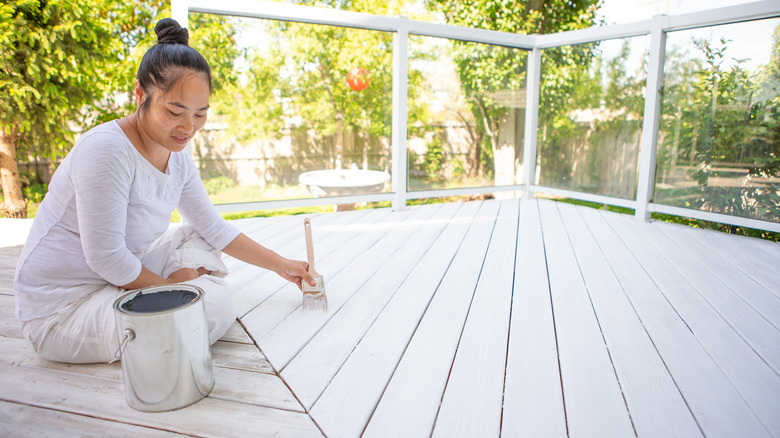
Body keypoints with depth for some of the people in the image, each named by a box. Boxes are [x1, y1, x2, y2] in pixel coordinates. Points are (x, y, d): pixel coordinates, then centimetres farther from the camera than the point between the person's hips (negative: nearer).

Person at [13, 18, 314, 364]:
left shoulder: (178, 160, 1)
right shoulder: (106, 149, -24)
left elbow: (214, 228, 9)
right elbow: (106, 258, -25)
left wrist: (279, 265, 6)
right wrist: (168, 286, -10)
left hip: (117, 280, 8)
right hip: (60, 310, -8)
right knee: (217, 309, -19)